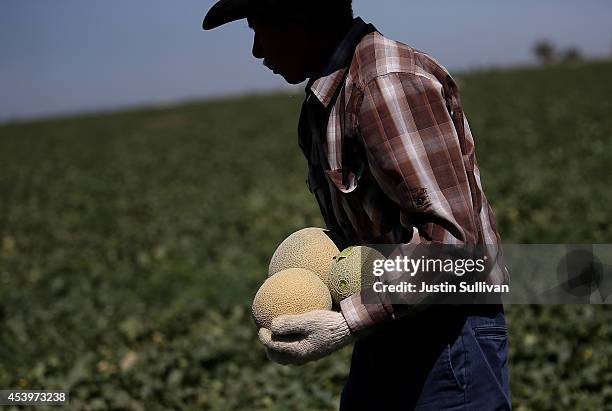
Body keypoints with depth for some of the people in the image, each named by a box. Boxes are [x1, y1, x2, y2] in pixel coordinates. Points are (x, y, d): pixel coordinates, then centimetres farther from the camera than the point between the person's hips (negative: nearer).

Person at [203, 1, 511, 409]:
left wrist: (346, 323, -24)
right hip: (387, 336, 9)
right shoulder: (329, 96, 11)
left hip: (447, 340, -9)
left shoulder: (390, 83, -20)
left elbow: (448, 236, -25)